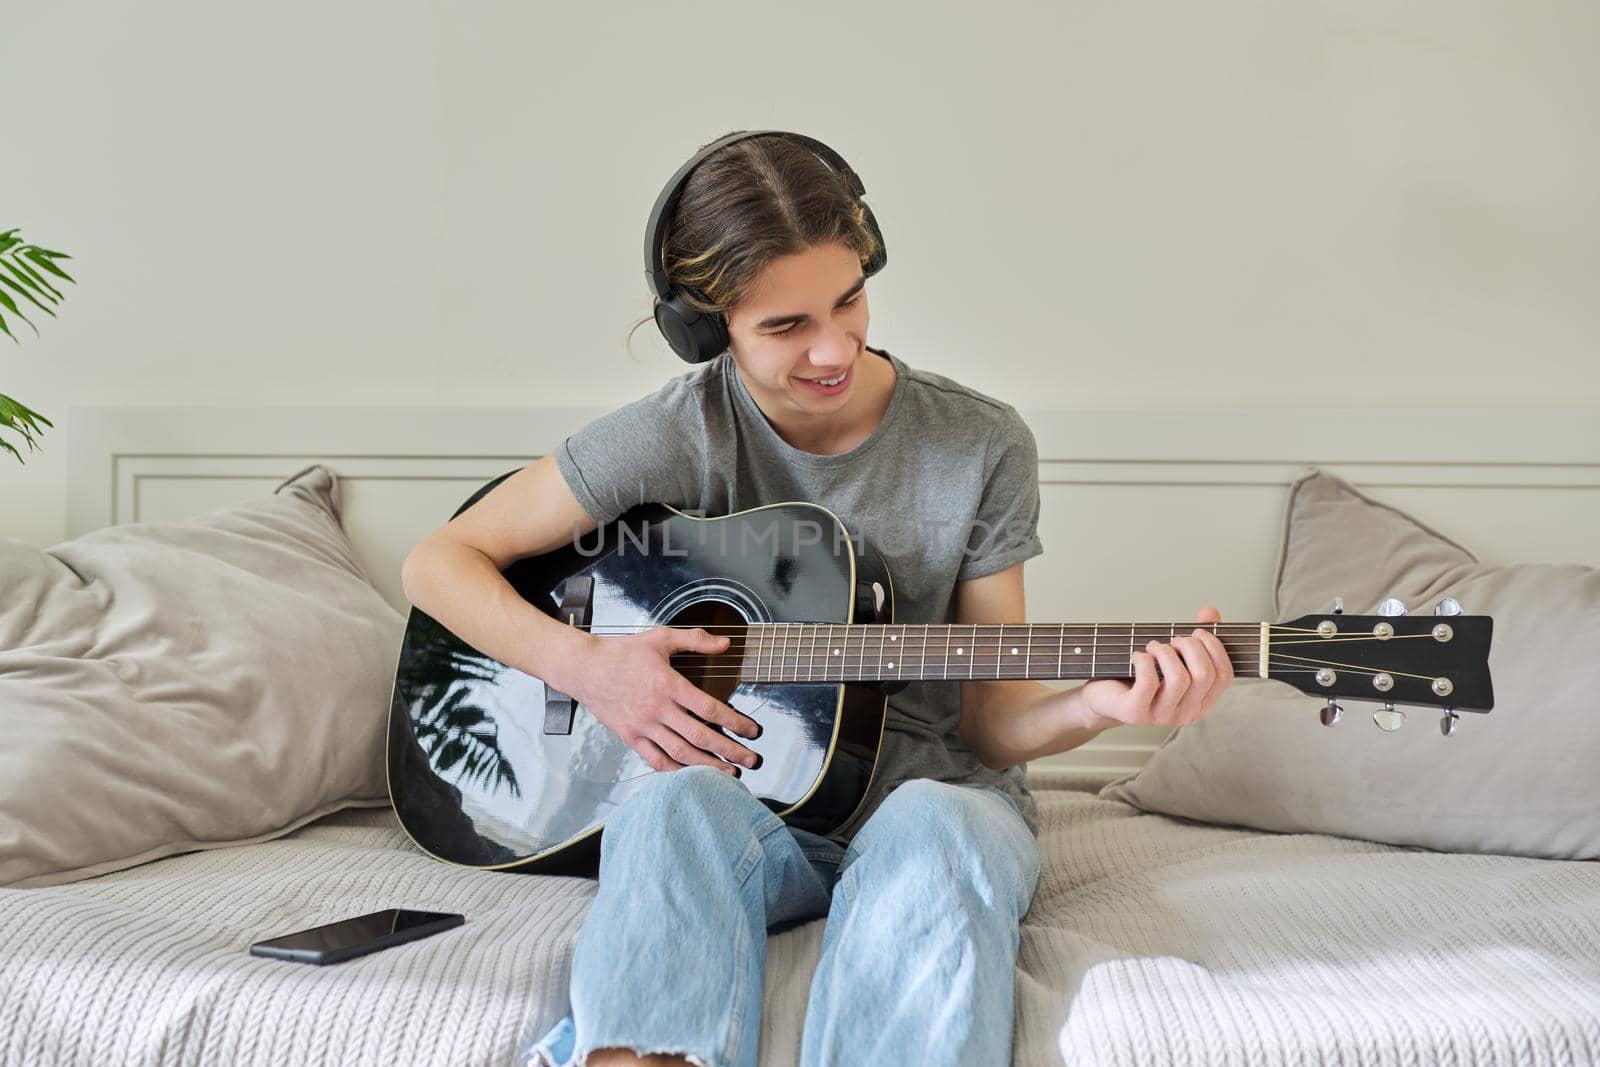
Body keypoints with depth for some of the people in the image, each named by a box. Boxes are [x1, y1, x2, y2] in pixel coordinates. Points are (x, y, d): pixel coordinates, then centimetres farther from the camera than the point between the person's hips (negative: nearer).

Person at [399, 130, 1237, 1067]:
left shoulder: (982, 446, -4)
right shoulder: (680, 436, -6)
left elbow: (989, 717, -1)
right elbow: (442, 561, -1)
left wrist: (1096, 706, -23)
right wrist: (584, 663, -17)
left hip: (931, 790, 1)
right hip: (740, 794, 0)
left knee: (934, 834, -36)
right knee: (678, 801, -36)